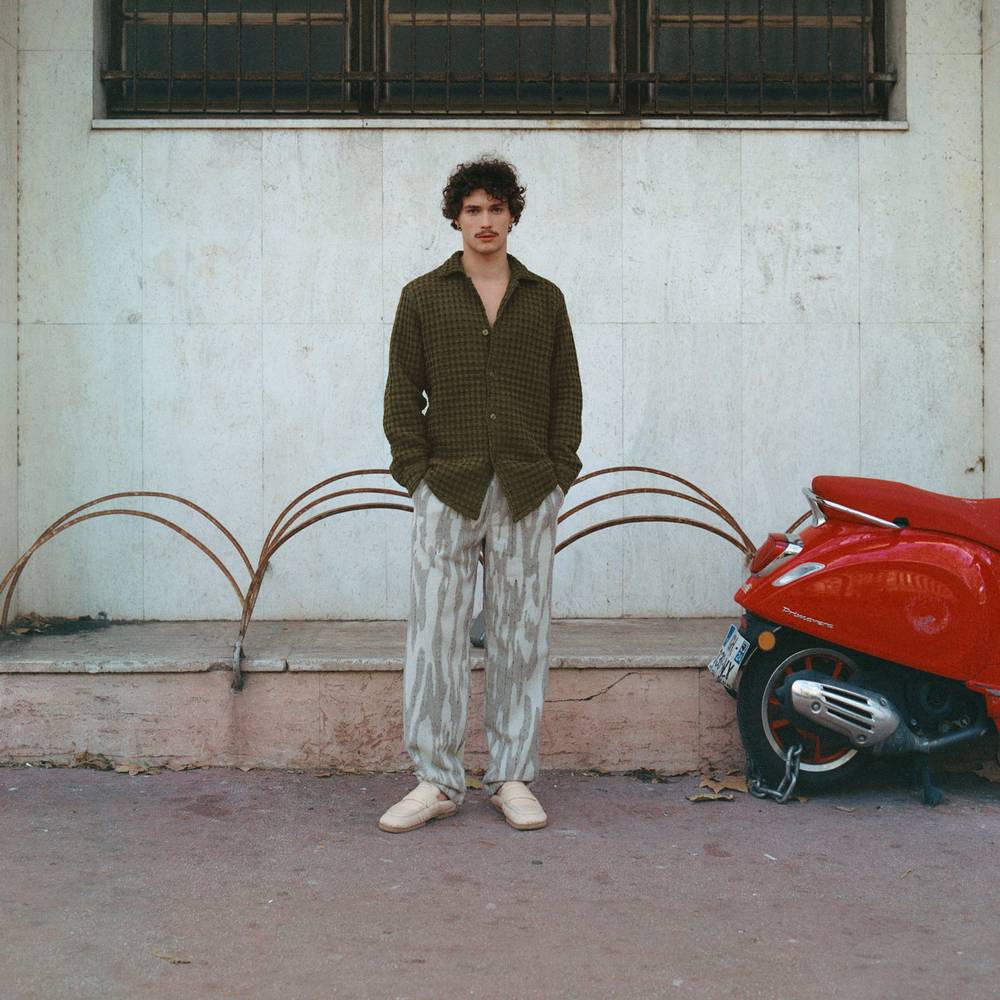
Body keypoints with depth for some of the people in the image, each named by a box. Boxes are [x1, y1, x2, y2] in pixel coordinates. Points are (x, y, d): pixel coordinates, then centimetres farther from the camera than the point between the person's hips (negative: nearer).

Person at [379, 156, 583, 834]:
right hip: (448, 490, -1)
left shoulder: (545, 299, 13)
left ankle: (514, 778, 14)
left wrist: (561, 472, 1)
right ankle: (438, 781, 6)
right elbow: (402, 391, 7)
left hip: (529, 492, 1)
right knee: (436, 634, -3)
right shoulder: (423, 297, 10)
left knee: (521, 637, 4)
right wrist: (416, 469, -4)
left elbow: (567, 392, 12)